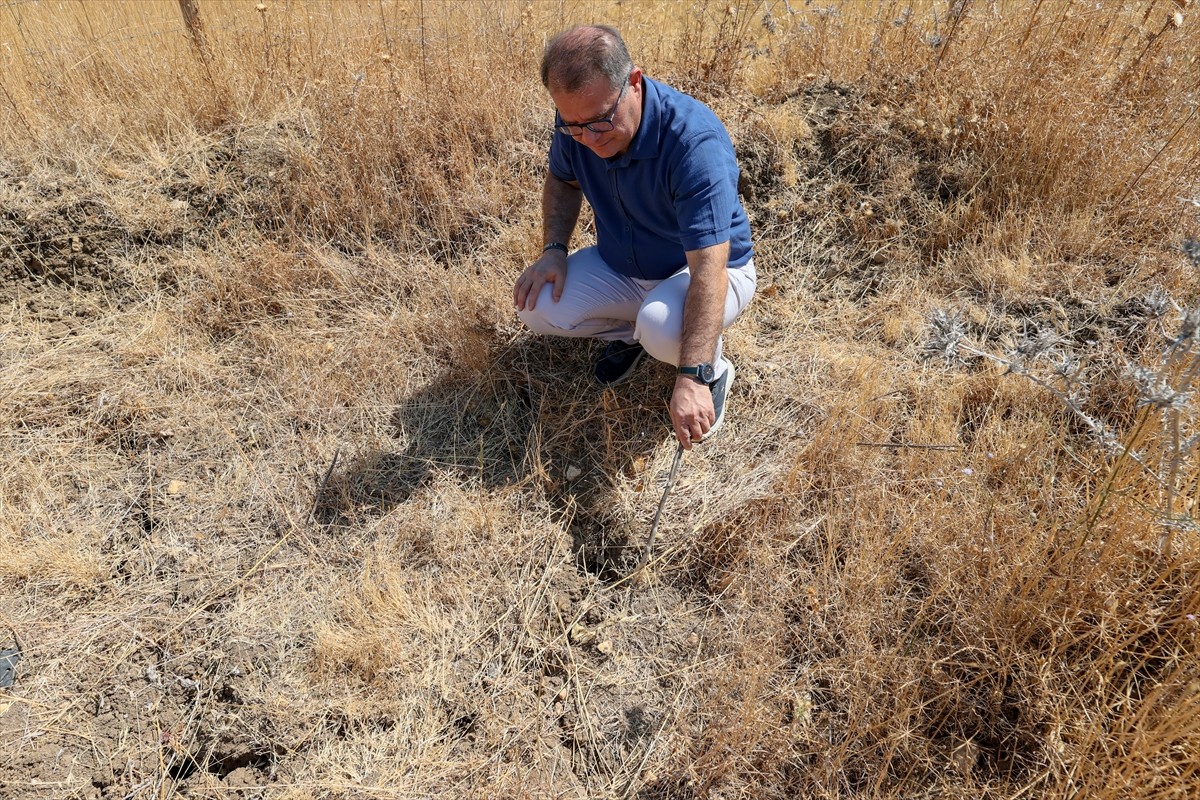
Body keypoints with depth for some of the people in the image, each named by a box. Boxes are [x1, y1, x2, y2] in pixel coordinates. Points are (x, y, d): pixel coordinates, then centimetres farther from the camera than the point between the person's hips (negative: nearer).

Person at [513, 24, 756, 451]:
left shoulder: (695, 142, -35)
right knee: (538, 309, -15)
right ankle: (629, 331, 14)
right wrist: (554, 249, -10)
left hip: (707, 268, -5)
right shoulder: (578, 118, -16)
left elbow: (708, 270, -40)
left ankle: (714, 369, -1)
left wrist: (692, 379, -47)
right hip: (620, 264, 6)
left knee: (664, 329, -38)